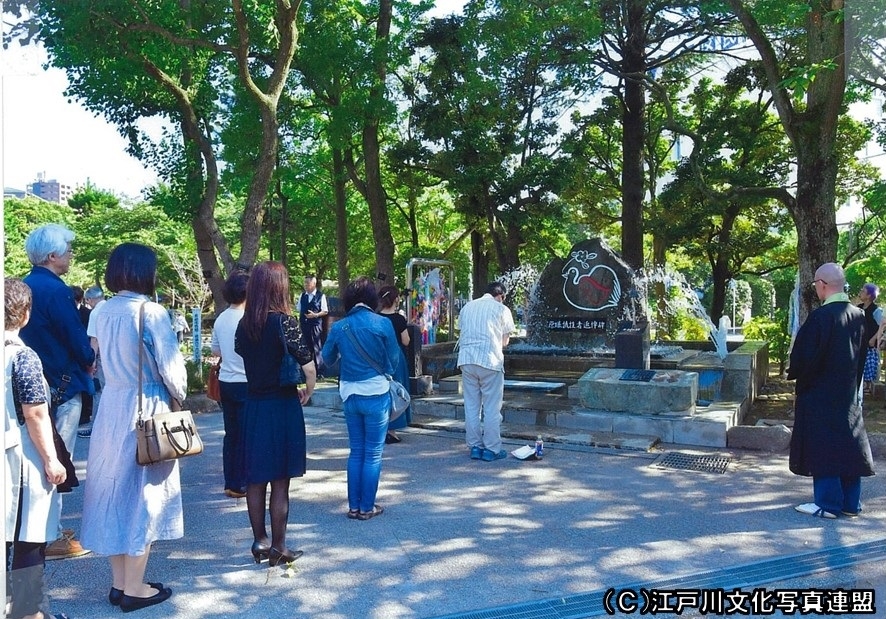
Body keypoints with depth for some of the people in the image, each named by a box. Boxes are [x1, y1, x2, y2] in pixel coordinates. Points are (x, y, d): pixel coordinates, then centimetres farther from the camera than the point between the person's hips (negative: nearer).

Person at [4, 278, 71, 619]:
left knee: (10, 535, 15)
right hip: (21, 457, -7)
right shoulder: (23, 357, -16)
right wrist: (51, 460, -11)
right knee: (28, 539, 5)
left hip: (7, 455, 7)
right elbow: (35, 415, -17)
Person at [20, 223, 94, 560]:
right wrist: (89, 361, 3)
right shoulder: (55, 290, -18)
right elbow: (76, 337, -18)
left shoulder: (26, 286, 10)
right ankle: (51, 537, 7)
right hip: (62, 385, -9)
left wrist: (82, 355, 9)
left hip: (36, 384, 9)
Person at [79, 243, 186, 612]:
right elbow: (170, 367, -12)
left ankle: (119, 583, 24)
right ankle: (134, 589, 13)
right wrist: (180, 397, 5)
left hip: (111, 407, 7)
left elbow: (105, 359, 12)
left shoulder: (103, 311, 4)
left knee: (115, 489, 14)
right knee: (142, 494, 3)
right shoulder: (151, 312, -16)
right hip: (146, 410, -7)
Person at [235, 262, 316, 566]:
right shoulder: (284, 321, -14)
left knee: (256, 479, 13)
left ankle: (260, 543, 24)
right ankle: (278, 548, 13)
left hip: (252, 406, 5)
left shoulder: (244, 324, 3)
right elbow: (309, 368, -17)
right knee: (279, 482, 4)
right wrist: (308, 392, -1)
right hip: (282, 407, -5)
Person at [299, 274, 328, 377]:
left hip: (315, 325, -4)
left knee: (317, 348, -2)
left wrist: (315, 315, -18)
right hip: (303, 325, 5)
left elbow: (325, 311, -3)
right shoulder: (302, 296, 9)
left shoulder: (321, 296, -5)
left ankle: (319, 371, 7)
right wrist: (299, 323, 10)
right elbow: (299, 310, 15)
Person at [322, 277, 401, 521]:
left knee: (356, 452, 16)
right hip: (376, 393, -3)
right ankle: (367, 507, 12)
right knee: (373, 453, 7)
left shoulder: (338, 327, -3)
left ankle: (354, 506, 20)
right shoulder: (382, 324, -11)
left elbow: (327, 358, 8)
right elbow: (394, 358, -3)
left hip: (350, 395, 4)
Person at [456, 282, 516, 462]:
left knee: (471, 405, 10)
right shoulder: (501, 309, 1)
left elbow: (462, 331, 15)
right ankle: (492, 449, 6)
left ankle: (475, 447, 16)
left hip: (466, 359, 5)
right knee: (492, 407, 3)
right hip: (490, 360, -5)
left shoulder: (467, 307, 15)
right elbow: (505, 341, 4)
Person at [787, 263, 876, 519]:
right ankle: (850, 503, 21)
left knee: (823, 448, 1)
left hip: (821, 394, -7)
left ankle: (827, 503, 7)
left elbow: (804, 357, -17)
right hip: (850, 394, 7)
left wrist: (794, 373, 2)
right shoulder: (858, 315, 4)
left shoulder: (821, 317, -20)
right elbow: (862, 355, 13)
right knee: (848, 444, 13)